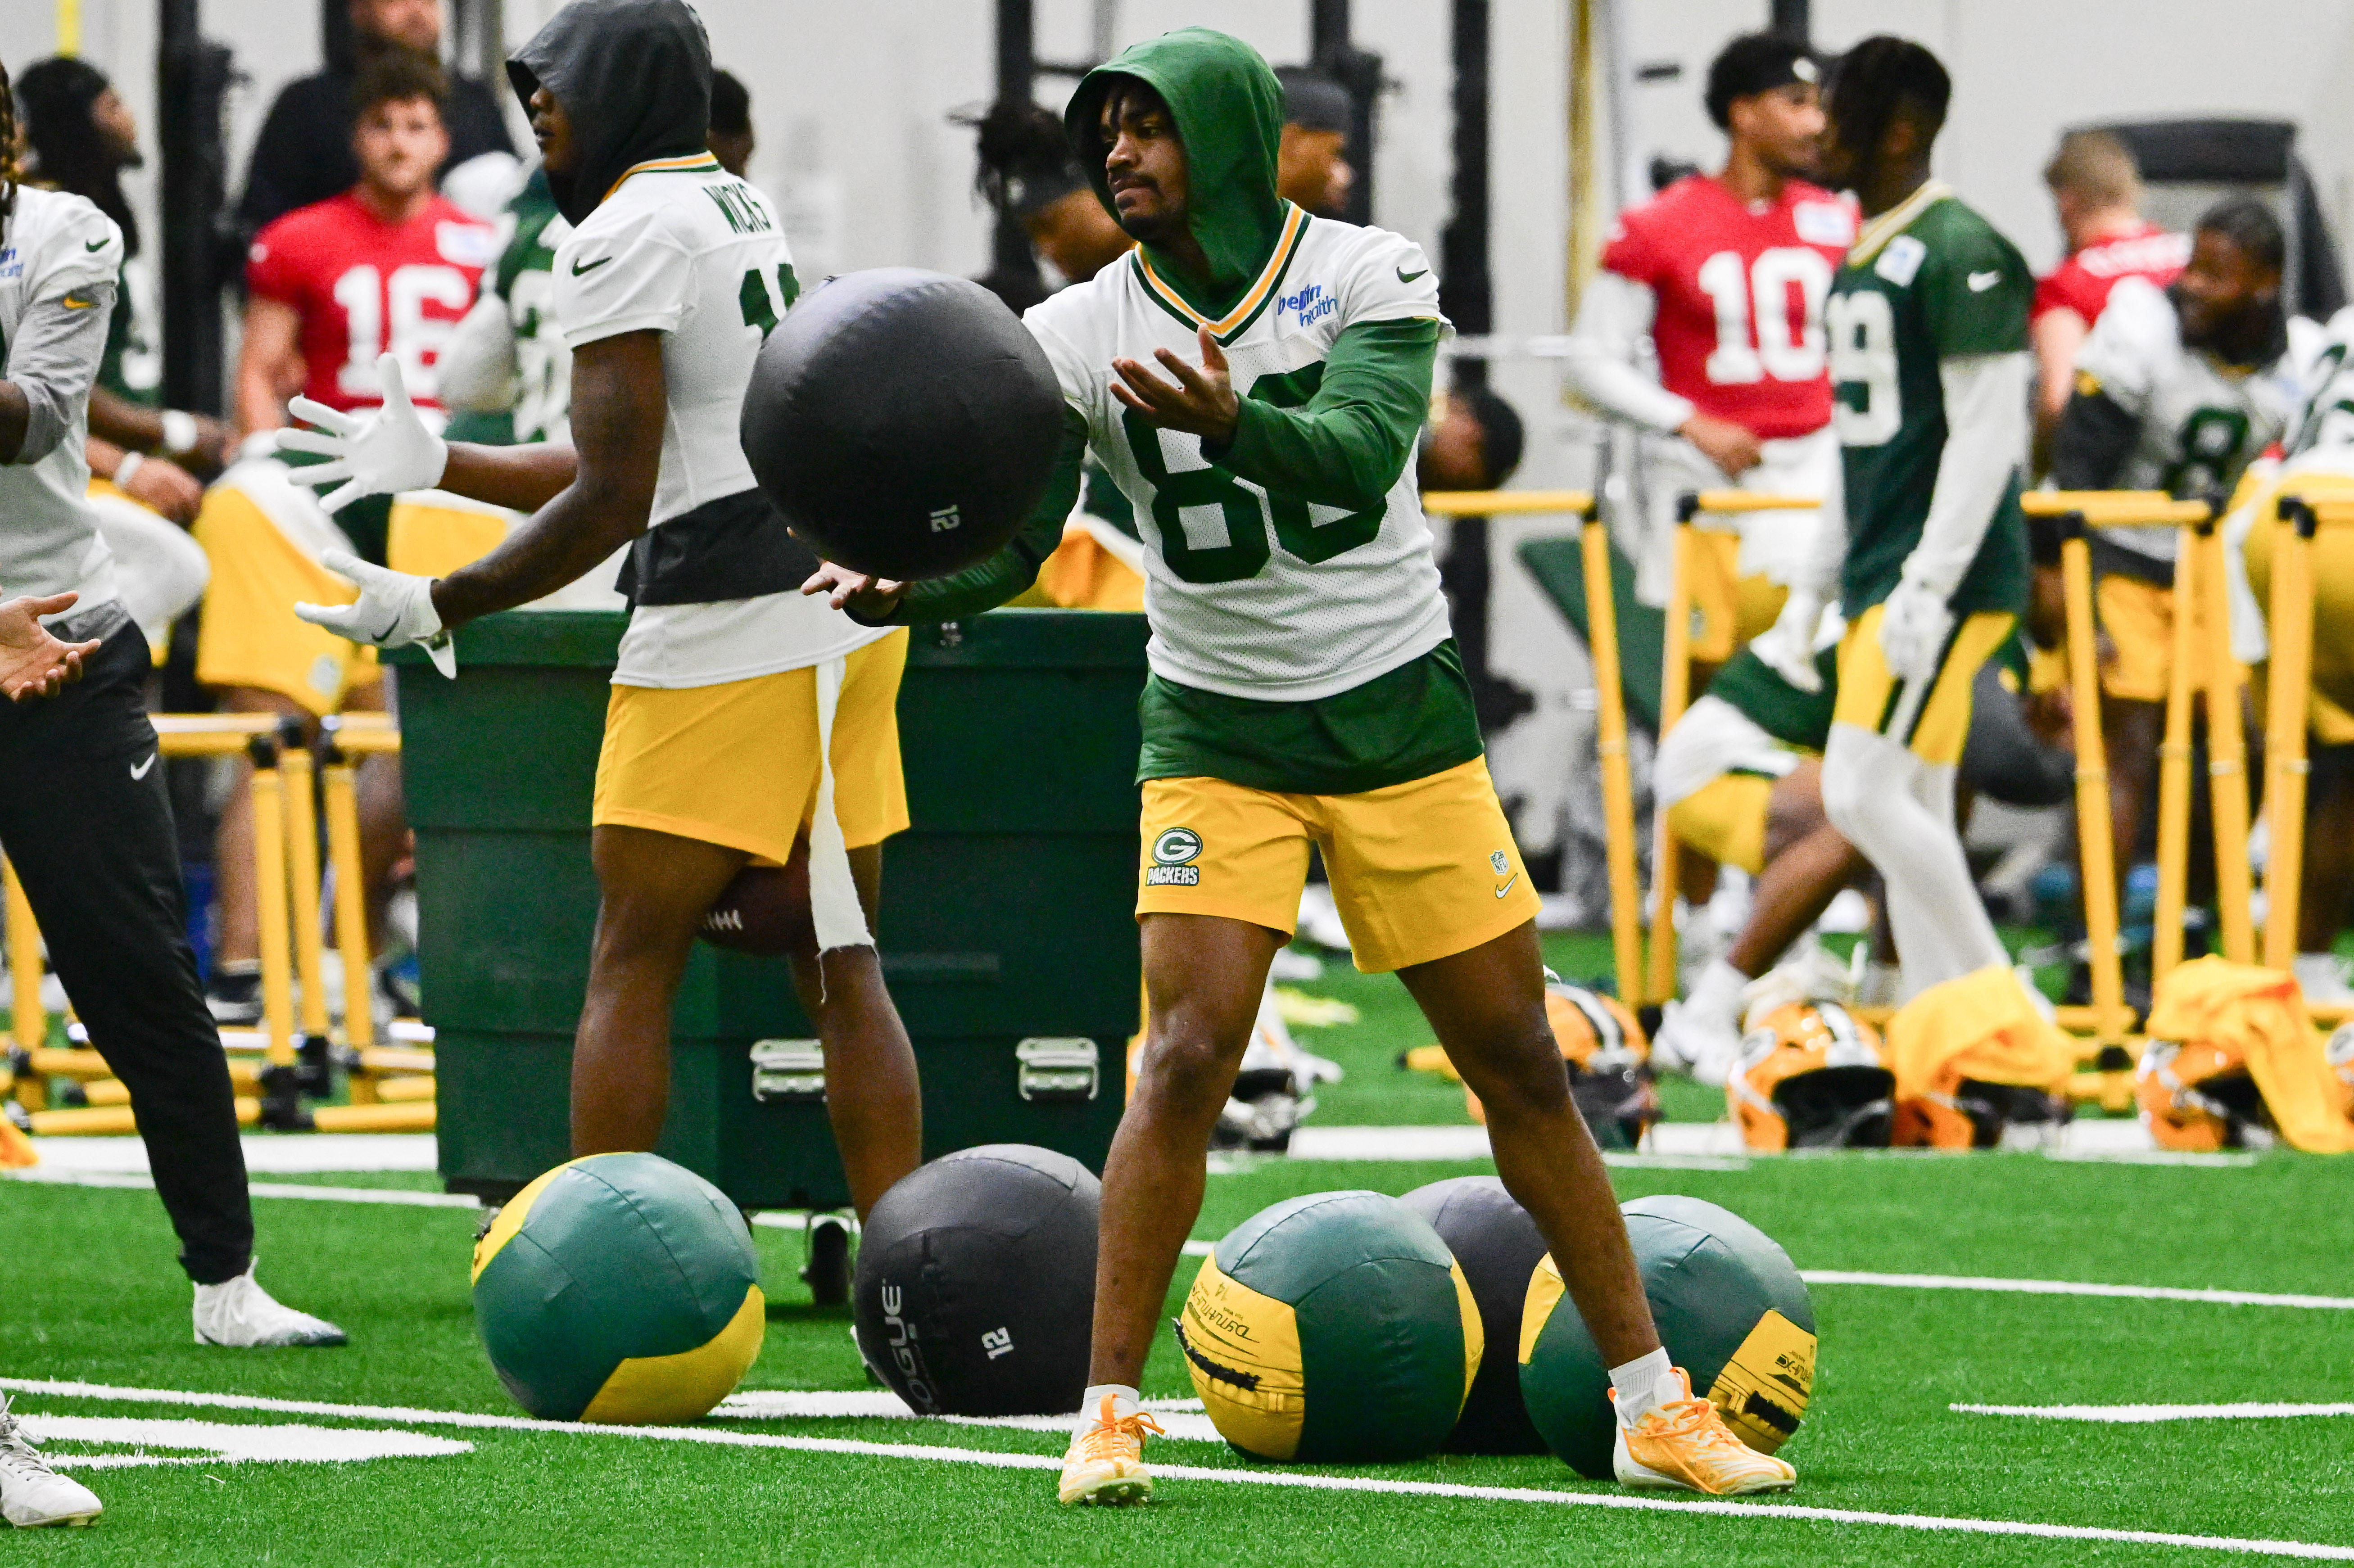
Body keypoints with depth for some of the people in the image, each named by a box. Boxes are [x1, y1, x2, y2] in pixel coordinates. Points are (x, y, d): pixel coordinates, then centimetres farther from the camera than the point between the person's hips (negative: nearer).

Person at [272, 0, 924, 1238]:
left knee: (632, 967, -1)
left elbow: (613, 500, -14)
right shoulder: (740, 209, 19)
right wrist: (434, 466, 28)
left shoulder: (625, 239, -10)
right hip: (848, 608, 9)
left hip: (730, 634, -9)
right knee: (840, 973, 8)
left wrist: (433, 605, -4)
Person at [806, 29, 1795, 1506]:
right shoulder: (1080, 336, -6)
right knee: (1187, 1056, -16)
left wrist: (1231, 424, -48)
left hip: (1400, 717, 0)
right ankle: (1109, 1412, -10)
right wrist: (907, 585, -34)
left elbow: (1359, 456, -28)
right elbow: (1010, 538, -12)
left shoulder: (1373, 277, -11)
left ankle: (1655, 1407, 13)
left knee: (1520, 1064, 4)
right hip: (1218, 732, 0)